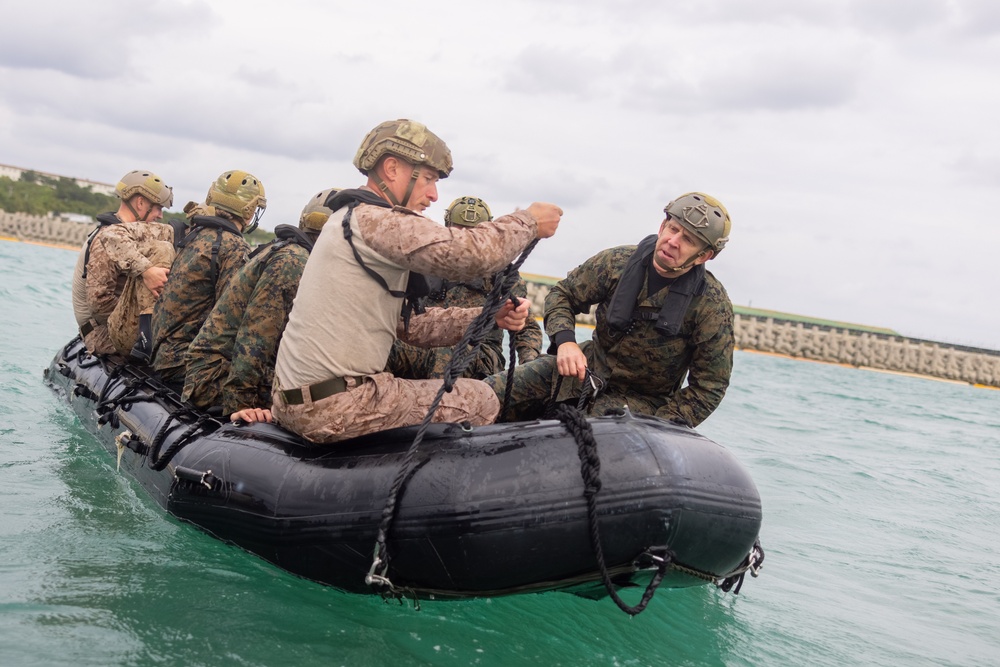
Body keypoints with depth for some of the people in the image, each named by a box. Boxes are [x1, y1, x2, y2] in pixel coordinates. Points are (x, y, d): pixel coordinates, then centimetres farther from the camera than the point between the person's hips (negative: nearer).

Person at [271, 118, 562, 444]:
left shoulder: (350, 220, 18)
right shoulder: (374, 220, -15)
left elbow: (407, 324, 14)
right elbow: (473, 253, -26)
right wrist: (528, 222, -7)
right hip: (332, 409, -10)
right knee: (481, 401, 0)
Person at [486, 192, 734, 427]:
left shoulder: (713, 306, -17)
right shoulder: (618, 261, -9)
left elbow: (710, 385, -11)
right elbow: (562, 295, 3)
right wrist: (565, 341, -18)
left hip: (645, 401, -3)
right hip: (590, 366, 4)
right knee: (490, 393, -12)